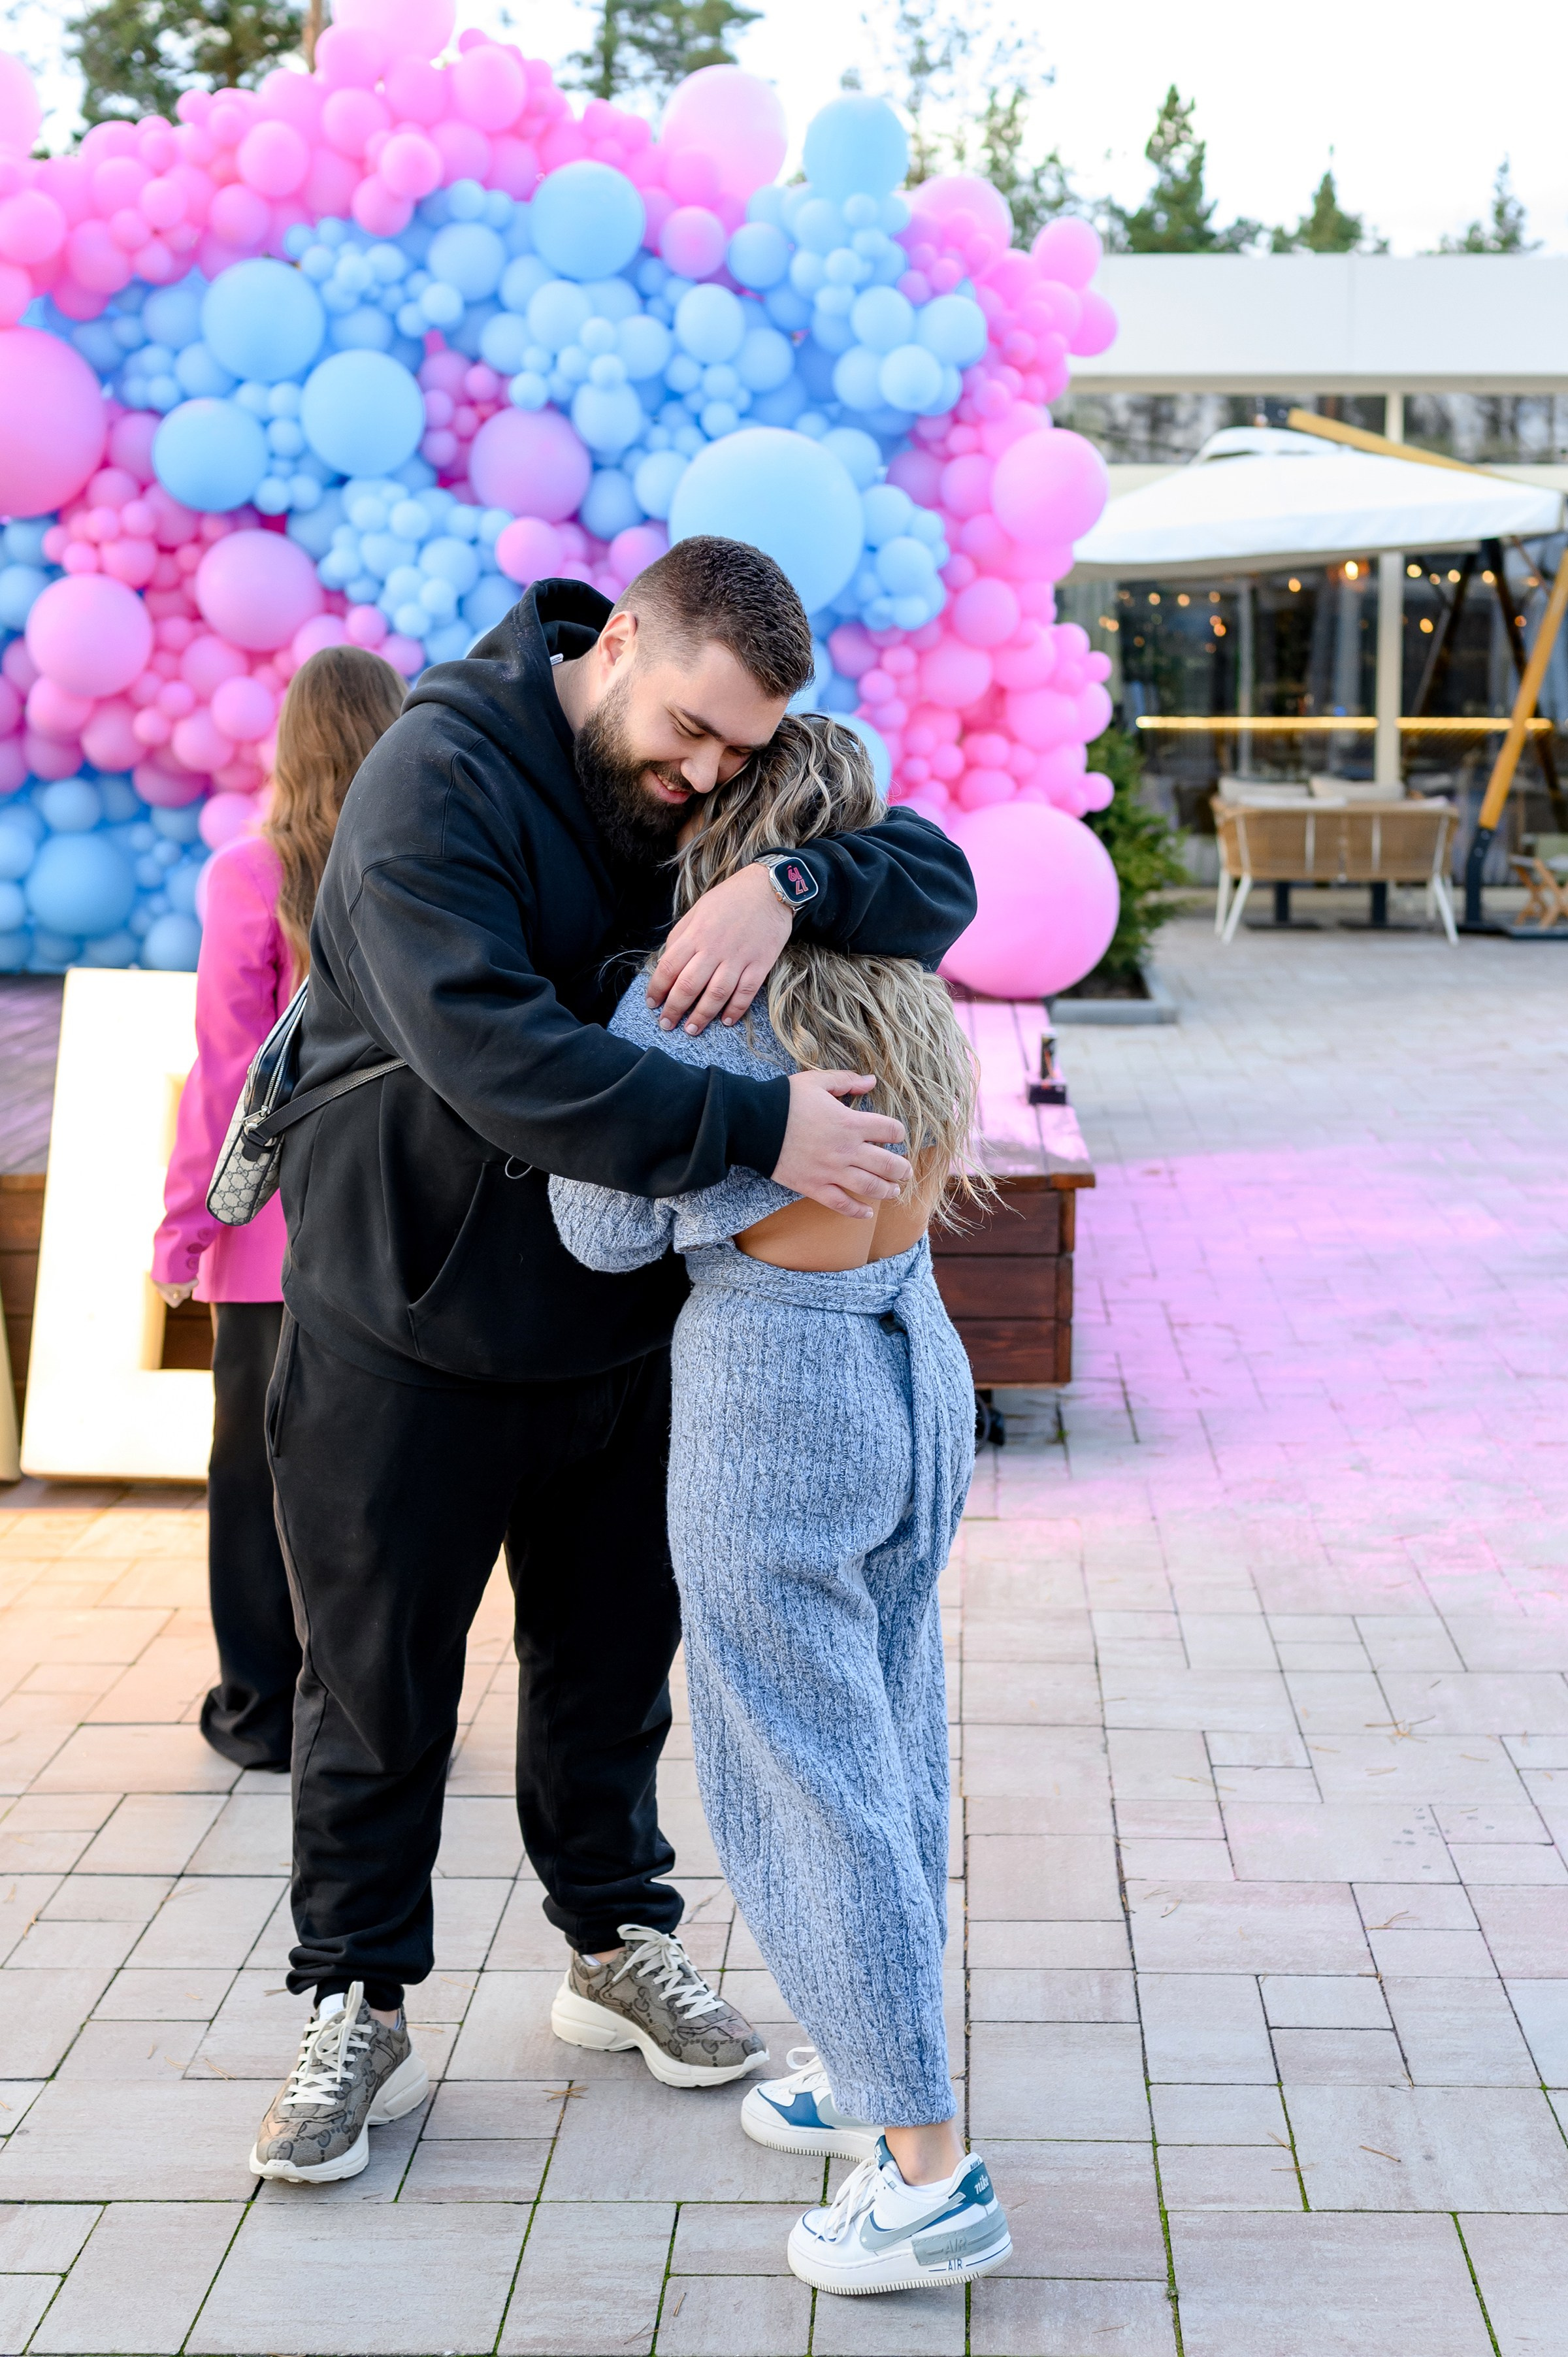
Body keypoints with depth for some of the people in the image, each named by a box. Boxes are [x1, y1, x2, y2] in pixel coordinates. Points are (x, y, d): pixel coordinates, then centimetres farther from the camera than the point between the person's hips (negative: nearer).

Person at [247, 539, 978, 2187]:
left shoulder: (711, 786, -3)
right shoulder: (439, 778, -23)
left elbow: (939, 881, -11)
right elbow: (488, 1049, -36)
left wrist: (786, 886, -32)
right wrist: (756, 1129, -41)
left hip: (621, 1328, 5)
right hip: (411, 1326, -5)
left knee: (611, 1662, 19)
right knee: (377, 1681, 8)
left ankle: (618, 1950, 38)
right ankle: (357, 2011, 22)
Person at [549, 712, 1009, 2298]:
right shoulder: (914, 991, 3)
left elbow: (606, 1230, -8)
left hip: (771, 1398, -7)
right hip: (918, 1361, 7)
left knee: (801, 1774, 0)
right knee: (884, 1738, 18)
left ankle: (930, 2174, 2)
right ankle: (872, 2072, 33)